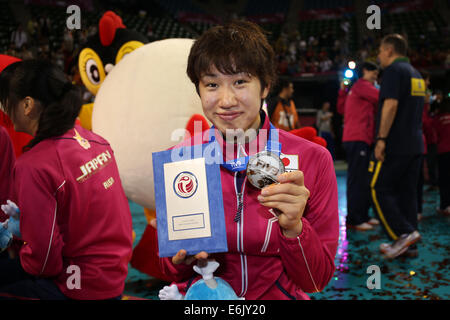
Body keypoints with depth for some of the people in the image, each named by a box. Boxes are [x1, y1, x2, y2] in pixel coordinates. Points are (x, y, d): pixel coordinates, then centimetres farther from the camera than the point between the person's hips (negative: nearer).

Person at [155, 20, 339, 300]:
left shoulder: (313, 160, -9)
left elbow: (316, 281, -6)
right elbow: (171, 270, 2)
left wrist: (293, 227, -22)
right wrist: (180, 258, -18)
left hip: (278, 296, -1)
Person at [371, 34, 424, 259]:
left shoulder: (394, 70, -9)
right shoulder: (415, 74, 20)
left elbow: (390, 105, -20)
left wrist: (381, 138, -21)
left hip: (396, 144, -9)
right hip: (415, 145, 9)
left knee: (380, 190, -3)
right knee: (407, 191, 10)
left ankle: (404, 233, -11)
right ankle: (407, 244, 14)